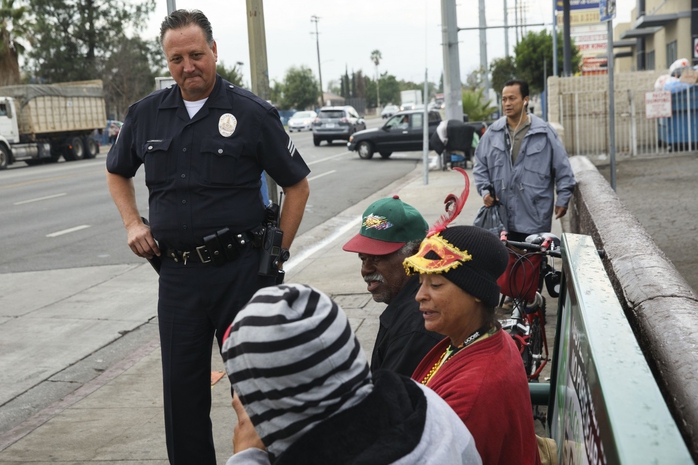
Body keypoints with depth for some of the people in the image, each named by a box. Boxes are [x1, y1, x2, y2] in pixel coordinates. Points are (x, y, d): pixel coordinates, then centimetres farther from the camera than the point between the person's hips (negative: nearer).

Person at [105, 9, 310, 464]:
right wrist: (133, 224, 8)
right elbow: (118, 173, 23)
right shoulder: (147, 114, 6)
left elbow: (297, 185, 1)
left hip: (239, 269, -3)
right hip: (177, 271, 4)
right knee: (182, 387, 10)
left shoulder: (251, 112, -5)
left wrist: (277, 254, -3)